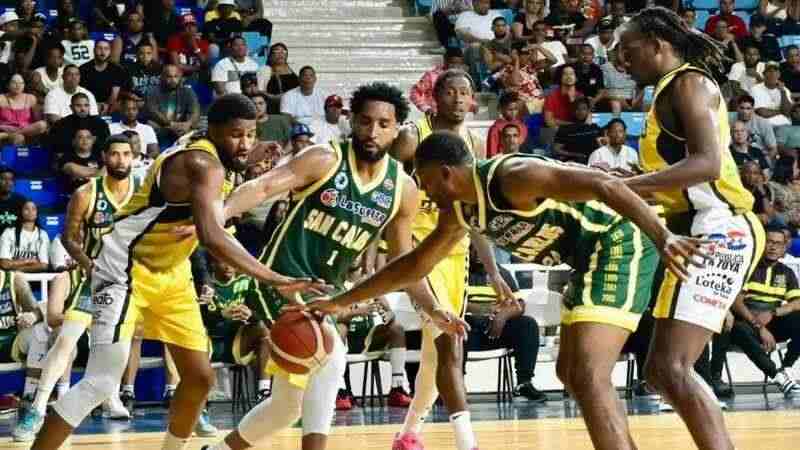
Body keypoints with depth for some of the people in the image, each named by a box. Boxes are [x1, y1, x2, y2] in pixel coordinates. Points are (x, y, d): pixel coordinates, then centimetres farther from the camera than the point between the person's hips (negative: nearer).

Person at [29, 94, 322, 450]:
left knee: (200, 377, 8)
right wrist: (275, 280, -45)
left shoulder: (206, 152, 1)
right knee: (102, 383, -17)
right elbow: (211, 237, -42)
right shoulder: (203, 164, -26)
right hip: (126, 269, -9)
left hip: (171, 273, 10)